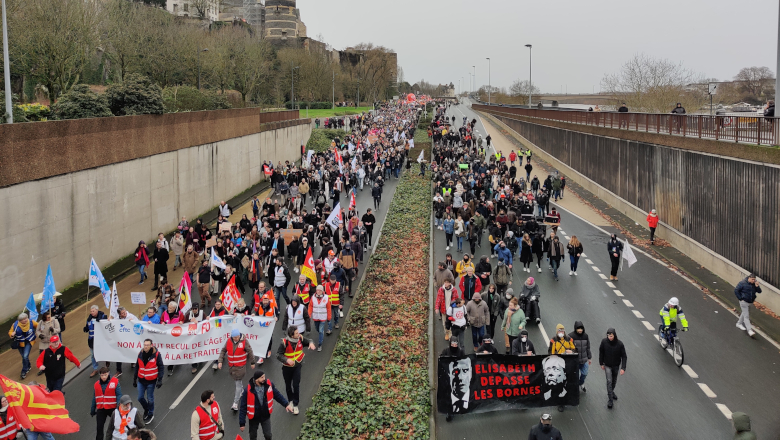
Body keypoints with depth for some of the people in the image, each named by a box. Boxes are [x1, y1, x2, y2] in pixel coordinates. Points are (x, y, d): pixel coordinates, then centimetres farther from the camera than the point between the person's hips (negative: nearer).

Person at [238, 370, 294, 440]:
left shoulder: (268, 384, -15)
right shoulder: (249, 390, -24)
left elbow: (277, 395, 1)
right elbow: (243, 407, -17)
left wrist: (286, 404, -8)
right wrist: (242, 423, -15)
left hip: (266, 416, 2)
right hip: (254, 418, -2)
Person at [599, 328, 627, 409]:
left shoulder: (620, 344, -21)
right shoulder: (604, 341, -19)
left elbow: (624, 356, -15)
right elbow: (601, 352, -3)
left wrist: (623, 368, -22)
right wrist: (601, 363, 1)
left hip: (616, 365, 1)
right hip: (607, 365, -1)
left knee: (614, 380, 19)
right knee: (609, 381, -9)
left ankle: (612, 392, 46)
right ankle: (610, 399, -2)